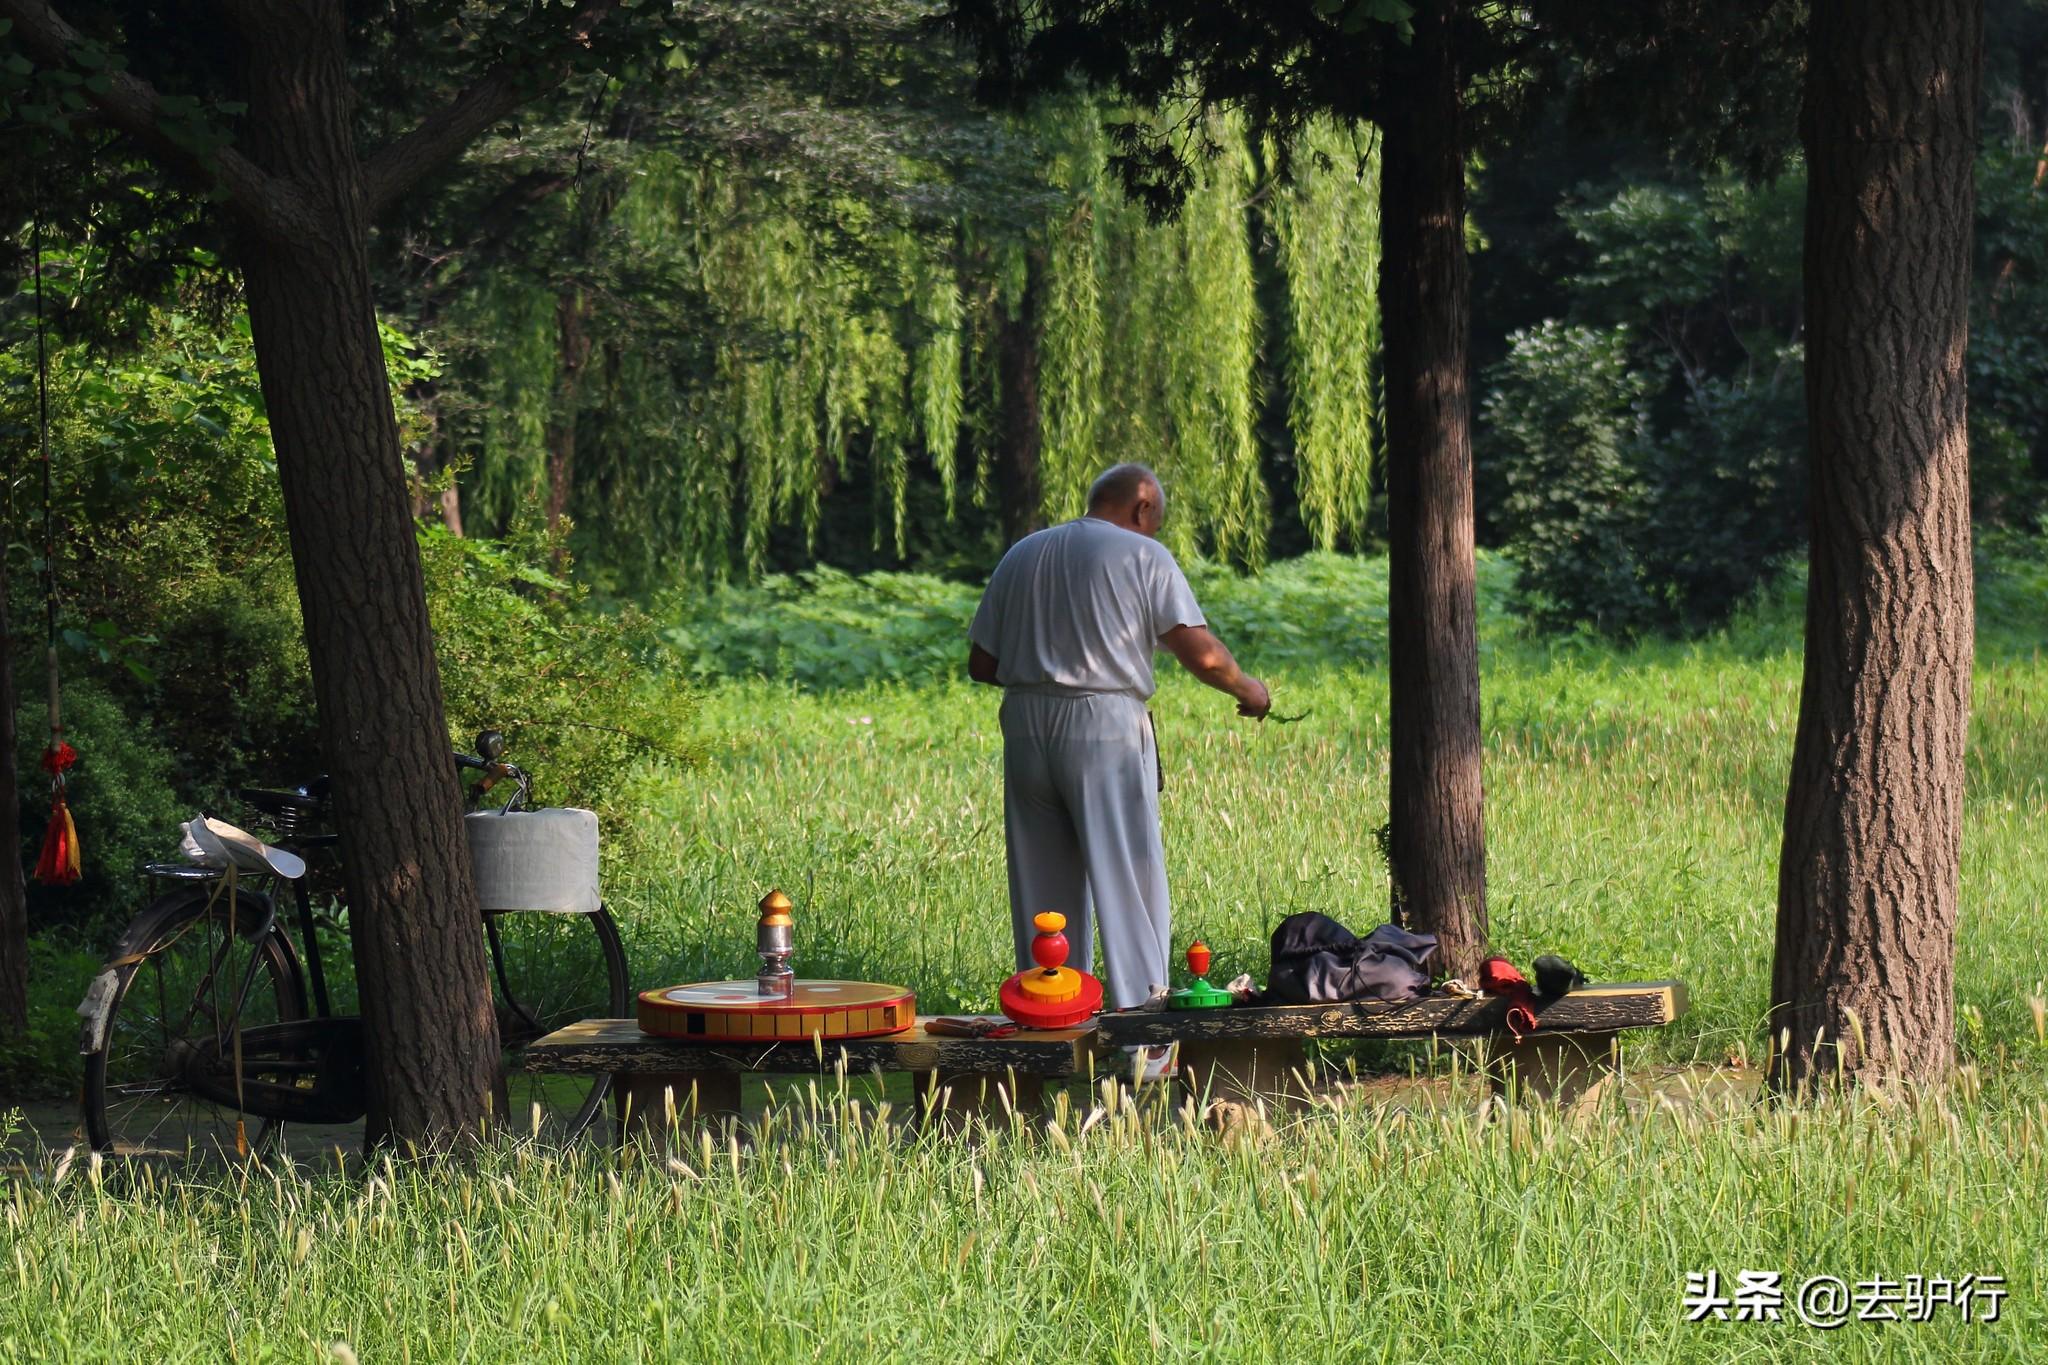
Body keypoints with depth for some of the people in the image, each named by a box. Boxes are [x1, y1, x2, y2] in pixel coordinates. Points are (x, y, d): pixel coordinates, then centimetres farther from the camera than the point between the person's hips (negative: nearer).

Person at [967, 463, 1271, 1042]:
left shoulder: (1021, 556, 16)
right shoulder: (1144, 556, 1)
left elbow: (981, 663, 13)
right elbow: (1201, 652, -7)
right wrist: (1247, 689, 10)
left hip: (1025, 727, 5)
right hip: (1105, 725, -5)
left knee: (1044, 885, 9)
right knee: (1129, 882, -2)